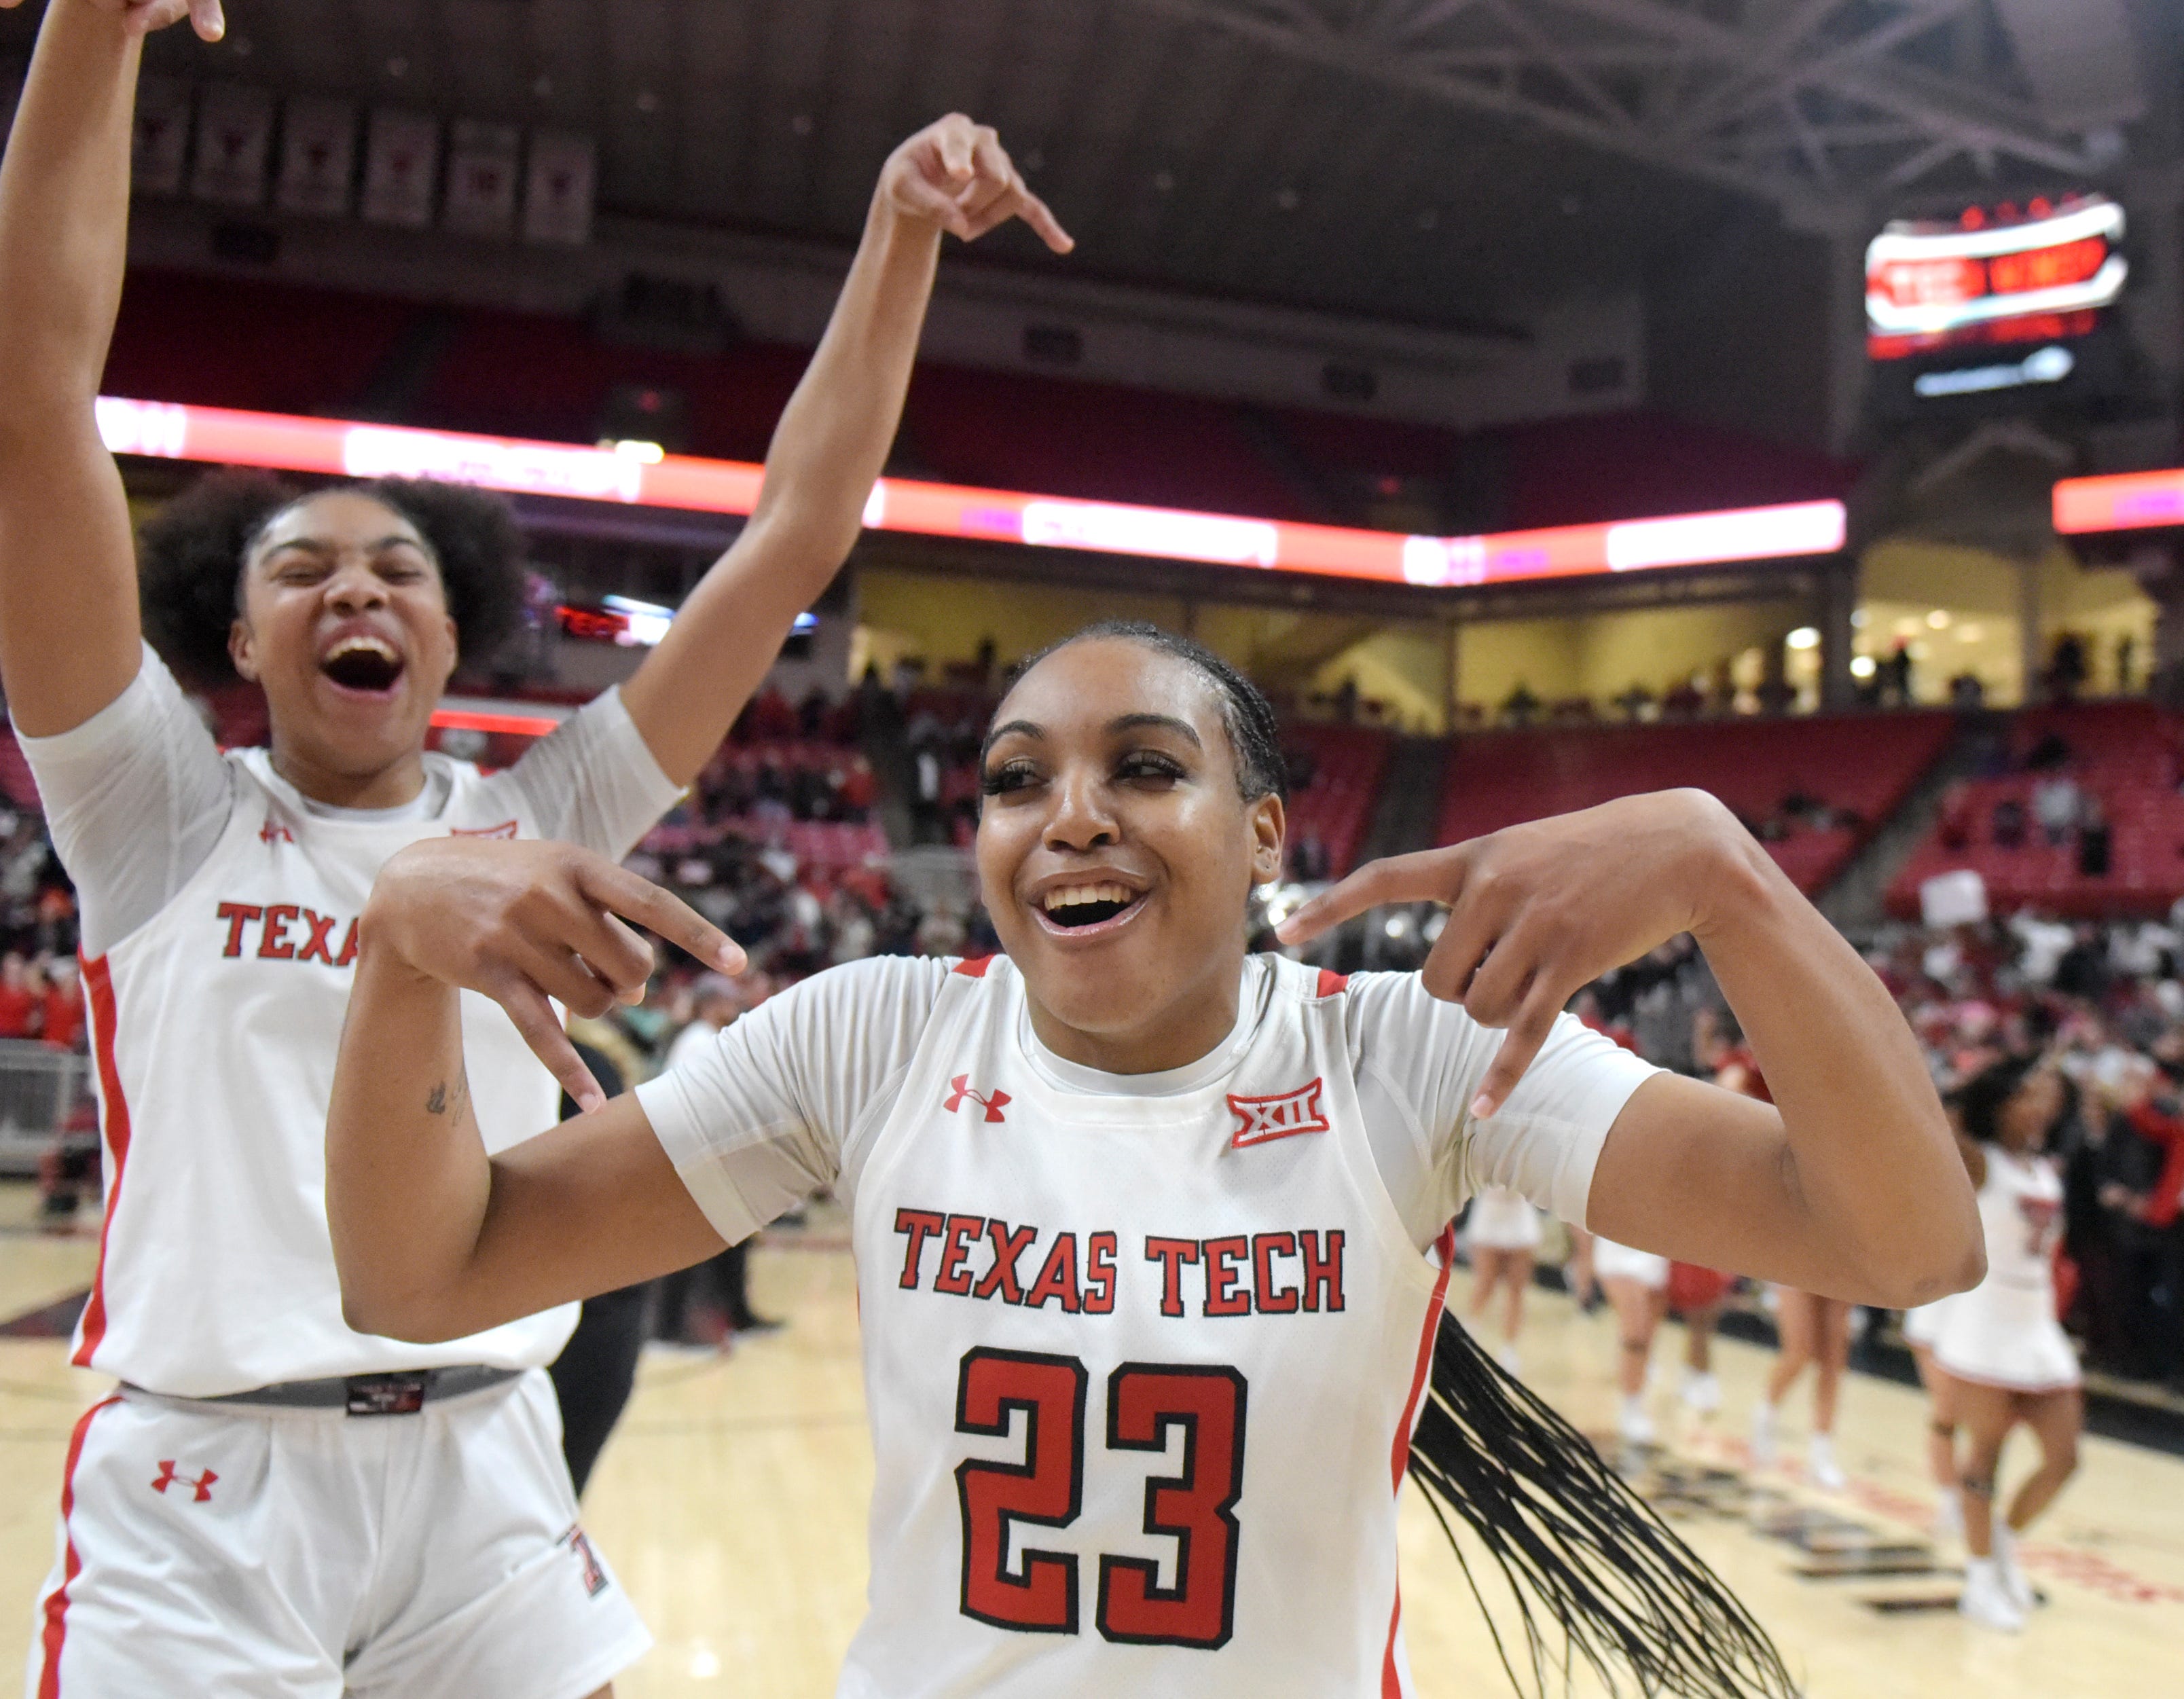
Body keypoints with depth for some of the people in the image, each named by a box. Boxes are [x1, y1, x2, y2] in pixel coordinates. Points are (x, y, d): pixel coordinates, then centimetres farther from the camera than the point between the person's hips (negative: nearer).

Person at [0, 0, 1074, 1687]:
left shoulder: (532, 824, 3)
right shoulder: (164, 815, -1)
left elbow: (796, 536, -1)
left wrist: (901, 239, -7)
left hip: (484, 1476, 2)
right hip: (201, 1493, -2)